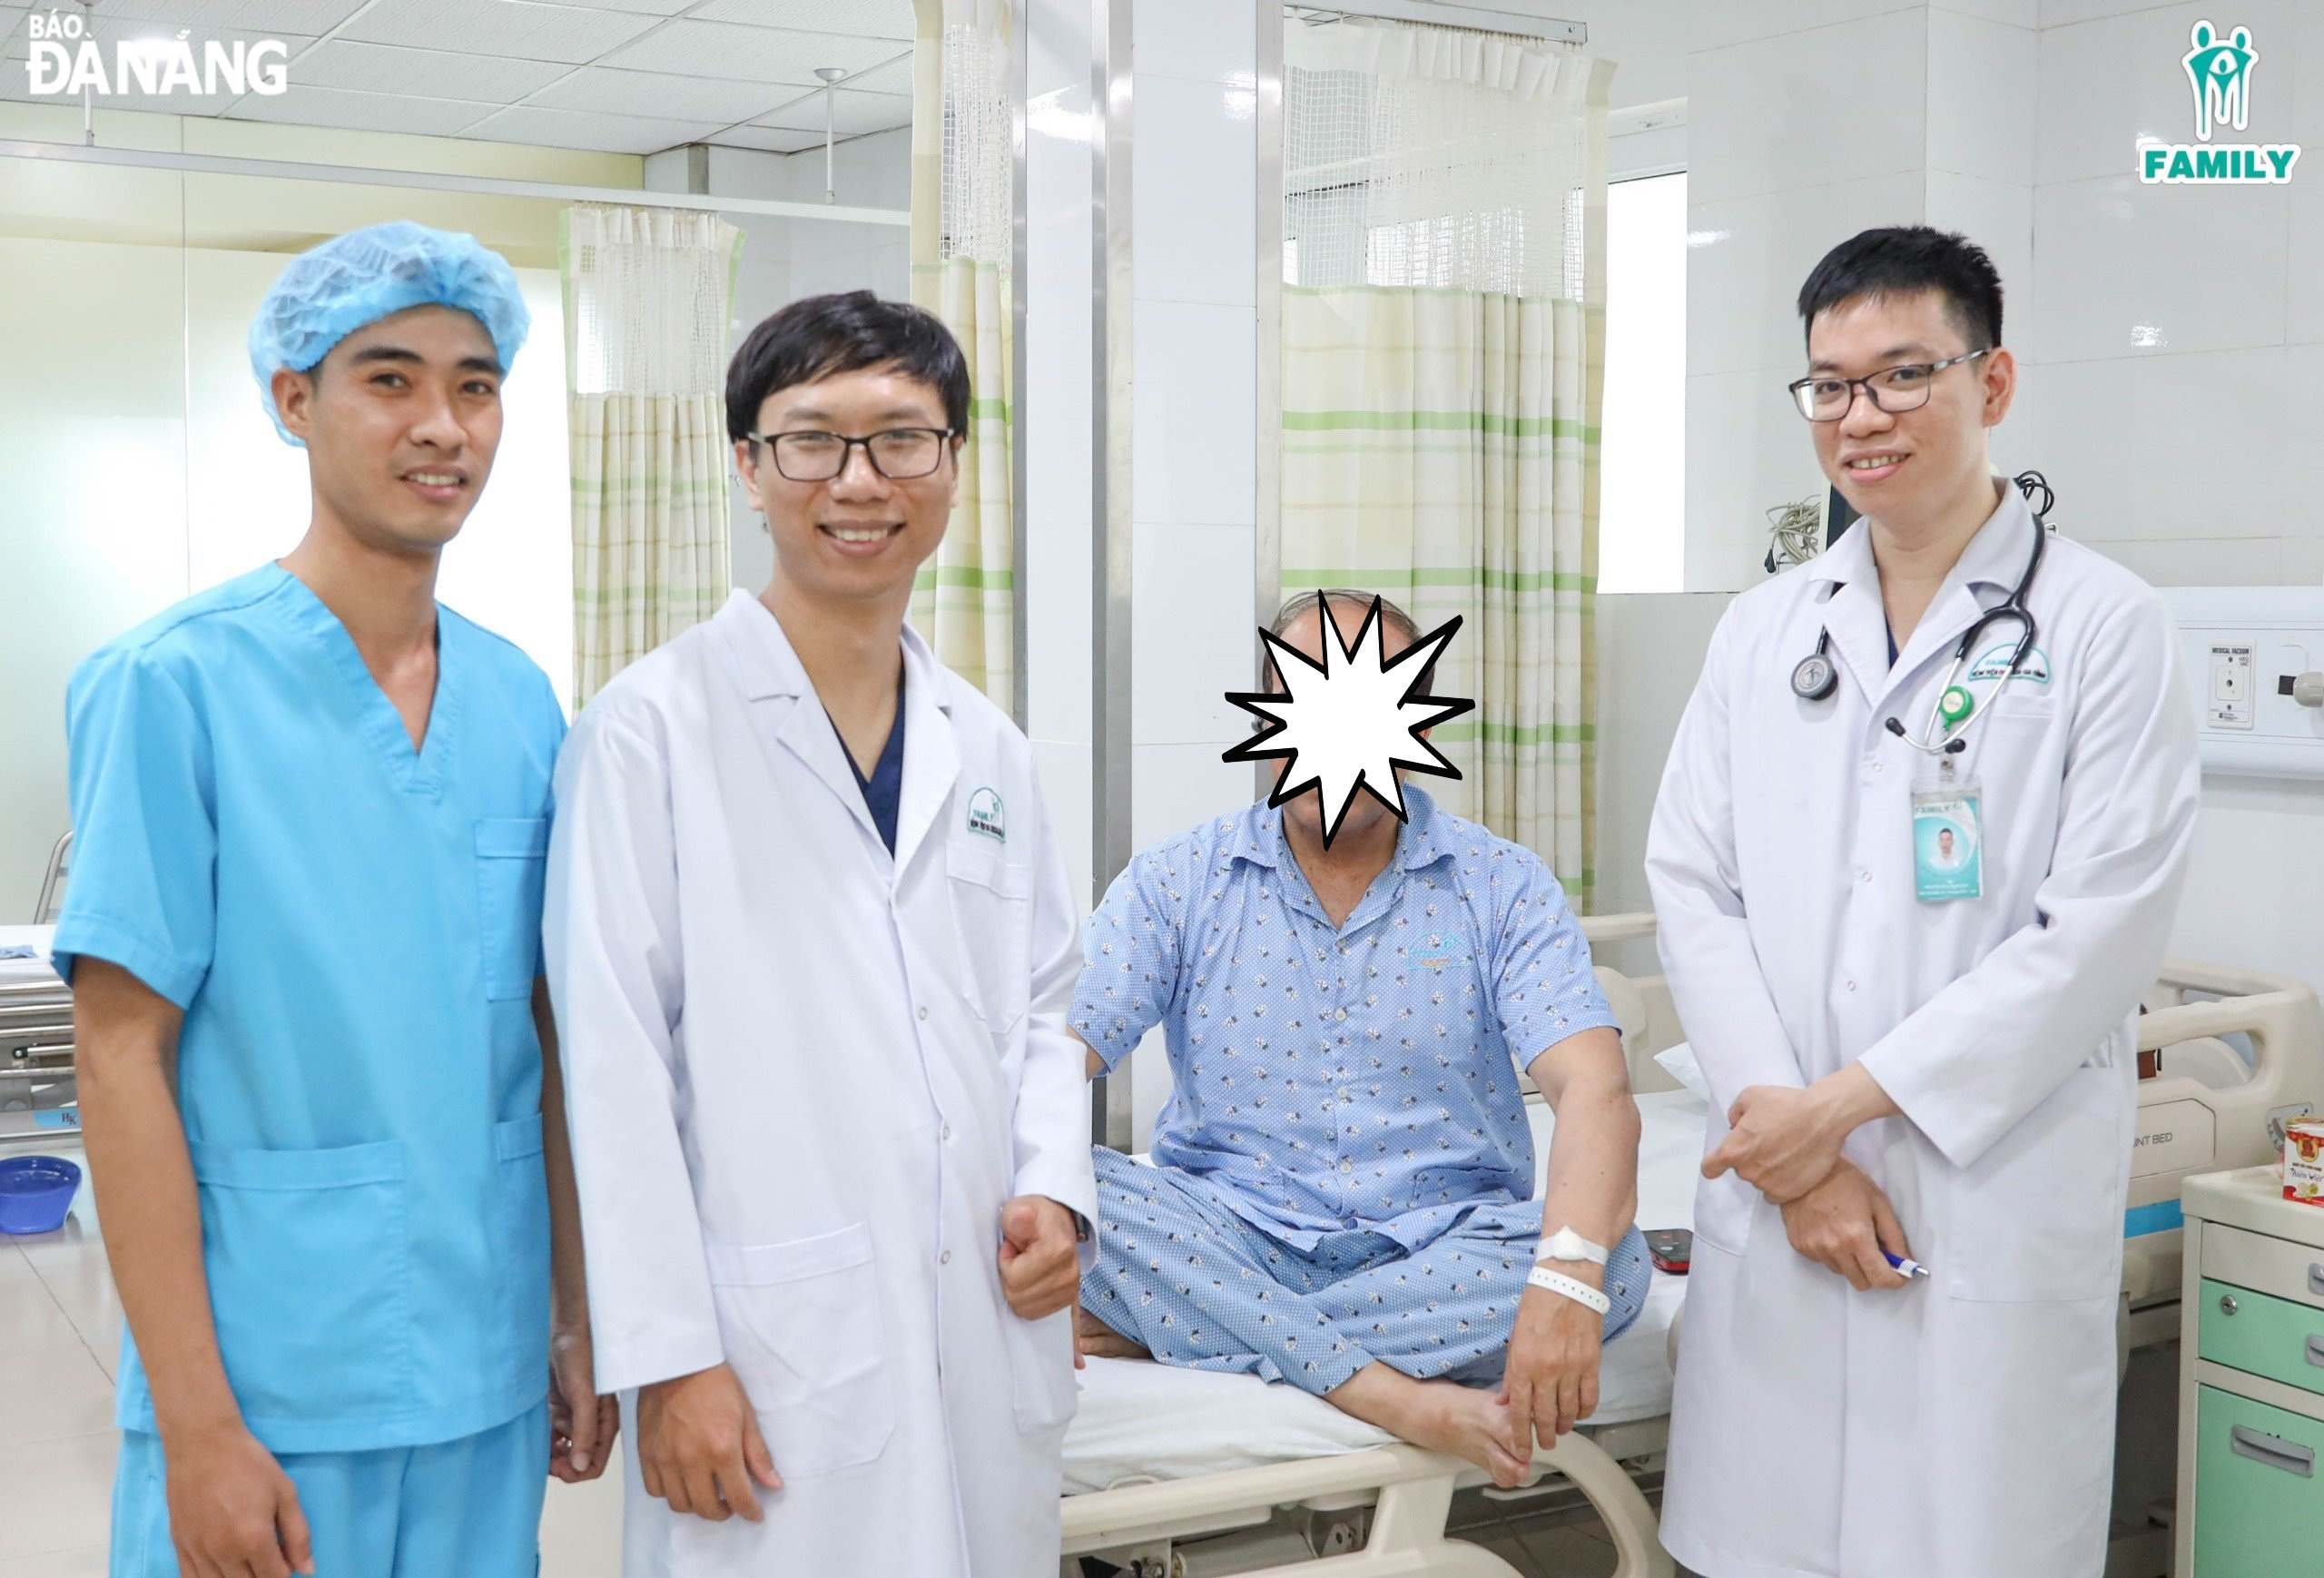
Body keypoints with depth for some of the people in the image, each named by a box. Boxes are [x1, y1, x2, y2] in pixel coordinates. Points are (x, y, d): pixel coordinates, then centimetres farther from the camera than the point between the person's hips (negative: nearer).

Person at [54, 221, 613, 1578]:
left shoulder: (521, 703, 5)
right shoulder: (176, 686, -10)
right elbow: (122, 1059, -11)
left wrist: (578, 1319, 9)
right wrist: (198, 1424, -14)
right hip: (273, 1401, -5)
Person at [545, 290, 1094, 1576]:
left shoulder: (985, 746, 11)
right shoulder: (655, 727, -7)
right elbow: (614, 1065, -9)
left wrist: (1055, 1187, 0)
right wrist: (668, 1357, -12)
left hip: (992, 1341, 6)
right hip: (776, 1365, -5)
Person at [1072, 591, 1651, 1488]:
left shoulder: (1500, 888, 0)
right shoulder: (1177, 883, 2)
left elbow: (1595, 1090, -14)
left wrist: (1568, 1278, -34)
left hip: (1441, 1250, 1)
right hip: (1229, 1242, 0)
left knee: (1615, 1261, -29)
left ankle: (1154, 1334, -25)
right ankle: (1406, 1402, -29)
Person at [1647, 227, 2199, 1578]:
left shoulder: (2106, 627, -3)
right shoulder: (1765, 630, 10)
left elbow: (2101, 930, -10)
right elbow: (1694, 889, 5)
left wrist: (1848, 1103, -12)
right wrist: (1788, 1140, -7)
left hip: (1998, 1202, -3)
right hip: (1776, 1201, 4)